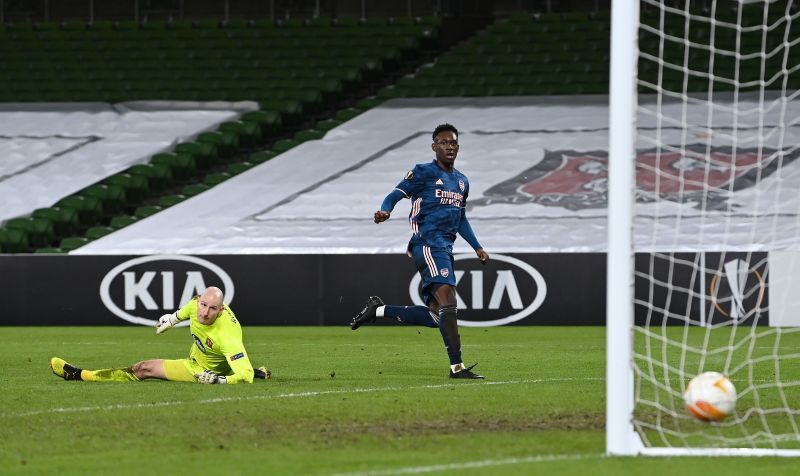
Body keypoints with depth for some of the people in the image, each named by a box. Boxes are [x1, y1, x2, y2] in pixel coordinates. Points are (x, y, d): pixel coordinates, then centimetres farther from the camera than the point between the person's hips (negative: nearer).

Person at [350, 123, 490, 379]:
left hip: (445, 248, 8)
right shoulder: (424, 172, 0)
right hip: (428, 243, -8)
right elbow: (396, 194, -7)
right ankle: (457, 366, -25)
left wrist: (477, 247, 29)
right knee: (447, 300, -21)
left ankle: (378, 310, 18)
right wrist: (384, 211, -28)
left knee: (435, 316, 3)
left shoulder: (462, 182, 22)